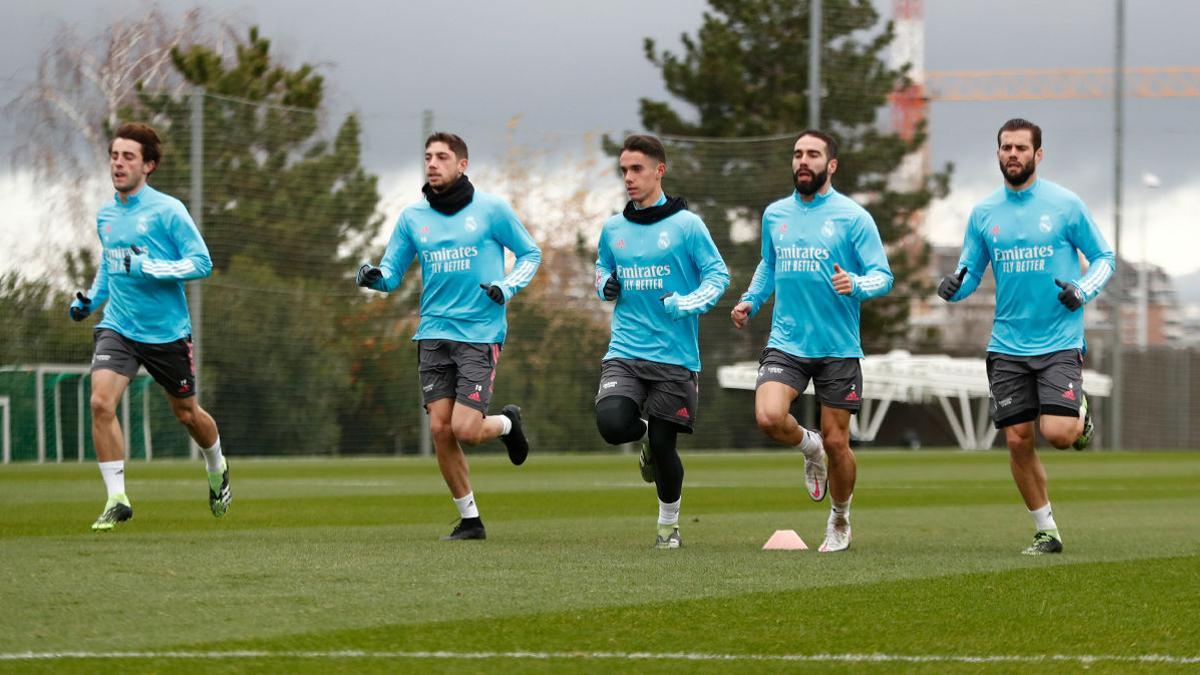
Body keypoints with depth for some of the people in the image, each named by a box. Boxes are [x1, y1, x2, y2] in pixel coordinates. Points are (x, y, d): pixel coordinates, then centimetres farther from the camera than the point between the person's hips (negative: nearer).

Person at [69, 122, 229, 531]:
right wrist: (90, 299, 7)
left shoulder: (167, 211, -11)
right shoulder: (105, 215, 7)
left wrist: (151, 268, -24)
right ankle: (117, 500, -13)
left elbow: (202, 263, -13)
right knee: (101, 402, -20)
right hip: (118, 328, 3)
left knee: (186, 413, 13)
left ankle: (218, 469, 45)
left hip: (167, 330, -3)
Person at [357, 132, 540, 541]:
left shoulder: (491, 209, -1)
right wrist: (374, 277, -14)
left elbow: (530, 254, 8)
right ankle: (469, 520, 11)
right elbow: (392, 272, 9)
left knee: (465, 429, -14)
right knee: (440, 429, -3)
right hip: (434, 334, 4)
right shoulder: (413, 217, 8)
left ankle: (507, 423, 22)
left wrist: (507, 287, -9)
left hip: (480, 334, -4)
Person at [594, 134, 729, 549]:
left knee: (663, 447, -1)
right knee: (611, 424, -22)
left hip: (675, 358, -3)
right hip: (625, 353, 3)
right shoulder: (613, 229, 9)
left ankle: (669, 524, 25)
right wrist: (605, 285, 3)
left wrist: (685, 304, -19)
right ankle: (644, 432, 16)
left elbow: (718, 275, -3)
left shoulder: (686, 225, -4)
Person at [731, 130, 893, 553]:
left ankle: (839, 520, 28)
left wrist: (856, 285, -26)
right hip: (786, 343, 3)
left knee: (836, 443, 2)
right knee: (768, 416, -22)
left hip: (838, 347, -3)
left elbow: (882, 275, -5)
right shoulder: (775, 215, 9)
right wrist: (750, 301, 11)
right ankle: (809, 447, 13)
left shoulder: (852, 217, -4)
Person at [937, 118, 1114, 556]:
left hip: (1059, 342, -3)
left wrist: (1083, 290, -14)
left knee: (1057, 433, -17)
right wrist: (955, 286, -12)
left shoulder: (1065, 205, -3)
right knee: (1018, 441, 1)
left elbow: (1104, 258, 5)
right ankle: (1046, 532, 15)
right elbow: (970, 273, 12)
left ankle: (1080, 416, 19)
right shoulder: (984, 213, 6)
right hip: (1007, 345, 3)